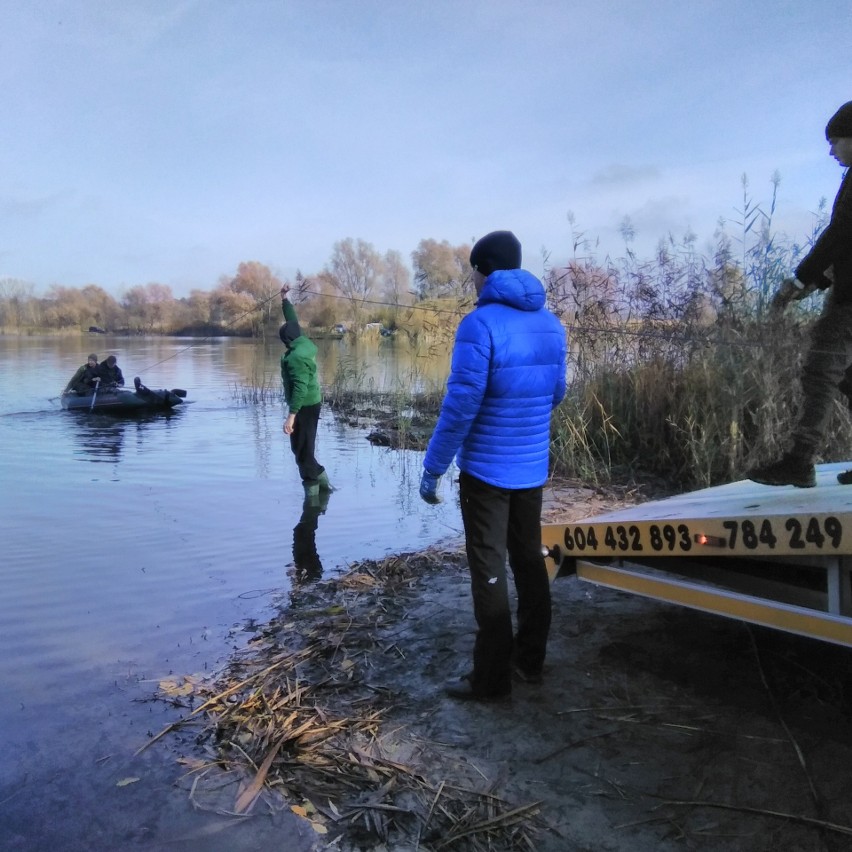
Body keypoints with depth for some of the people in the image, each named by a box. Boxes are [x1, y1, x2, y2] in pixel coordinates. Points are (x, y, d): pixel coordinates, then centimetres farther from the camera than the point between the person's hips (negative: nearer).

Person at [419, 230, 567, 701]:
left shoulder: (480, 324, -17)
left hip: (486, 471, -6)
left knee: (490, 572, 3)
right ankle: (530, 659, 30)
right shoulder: (551, 324, 4)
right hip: (533, 469, 7)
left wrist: (432, 469, -11)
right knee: (530, 561, 17)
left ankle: (492, 677, 13)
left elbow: (460, 406, -20)